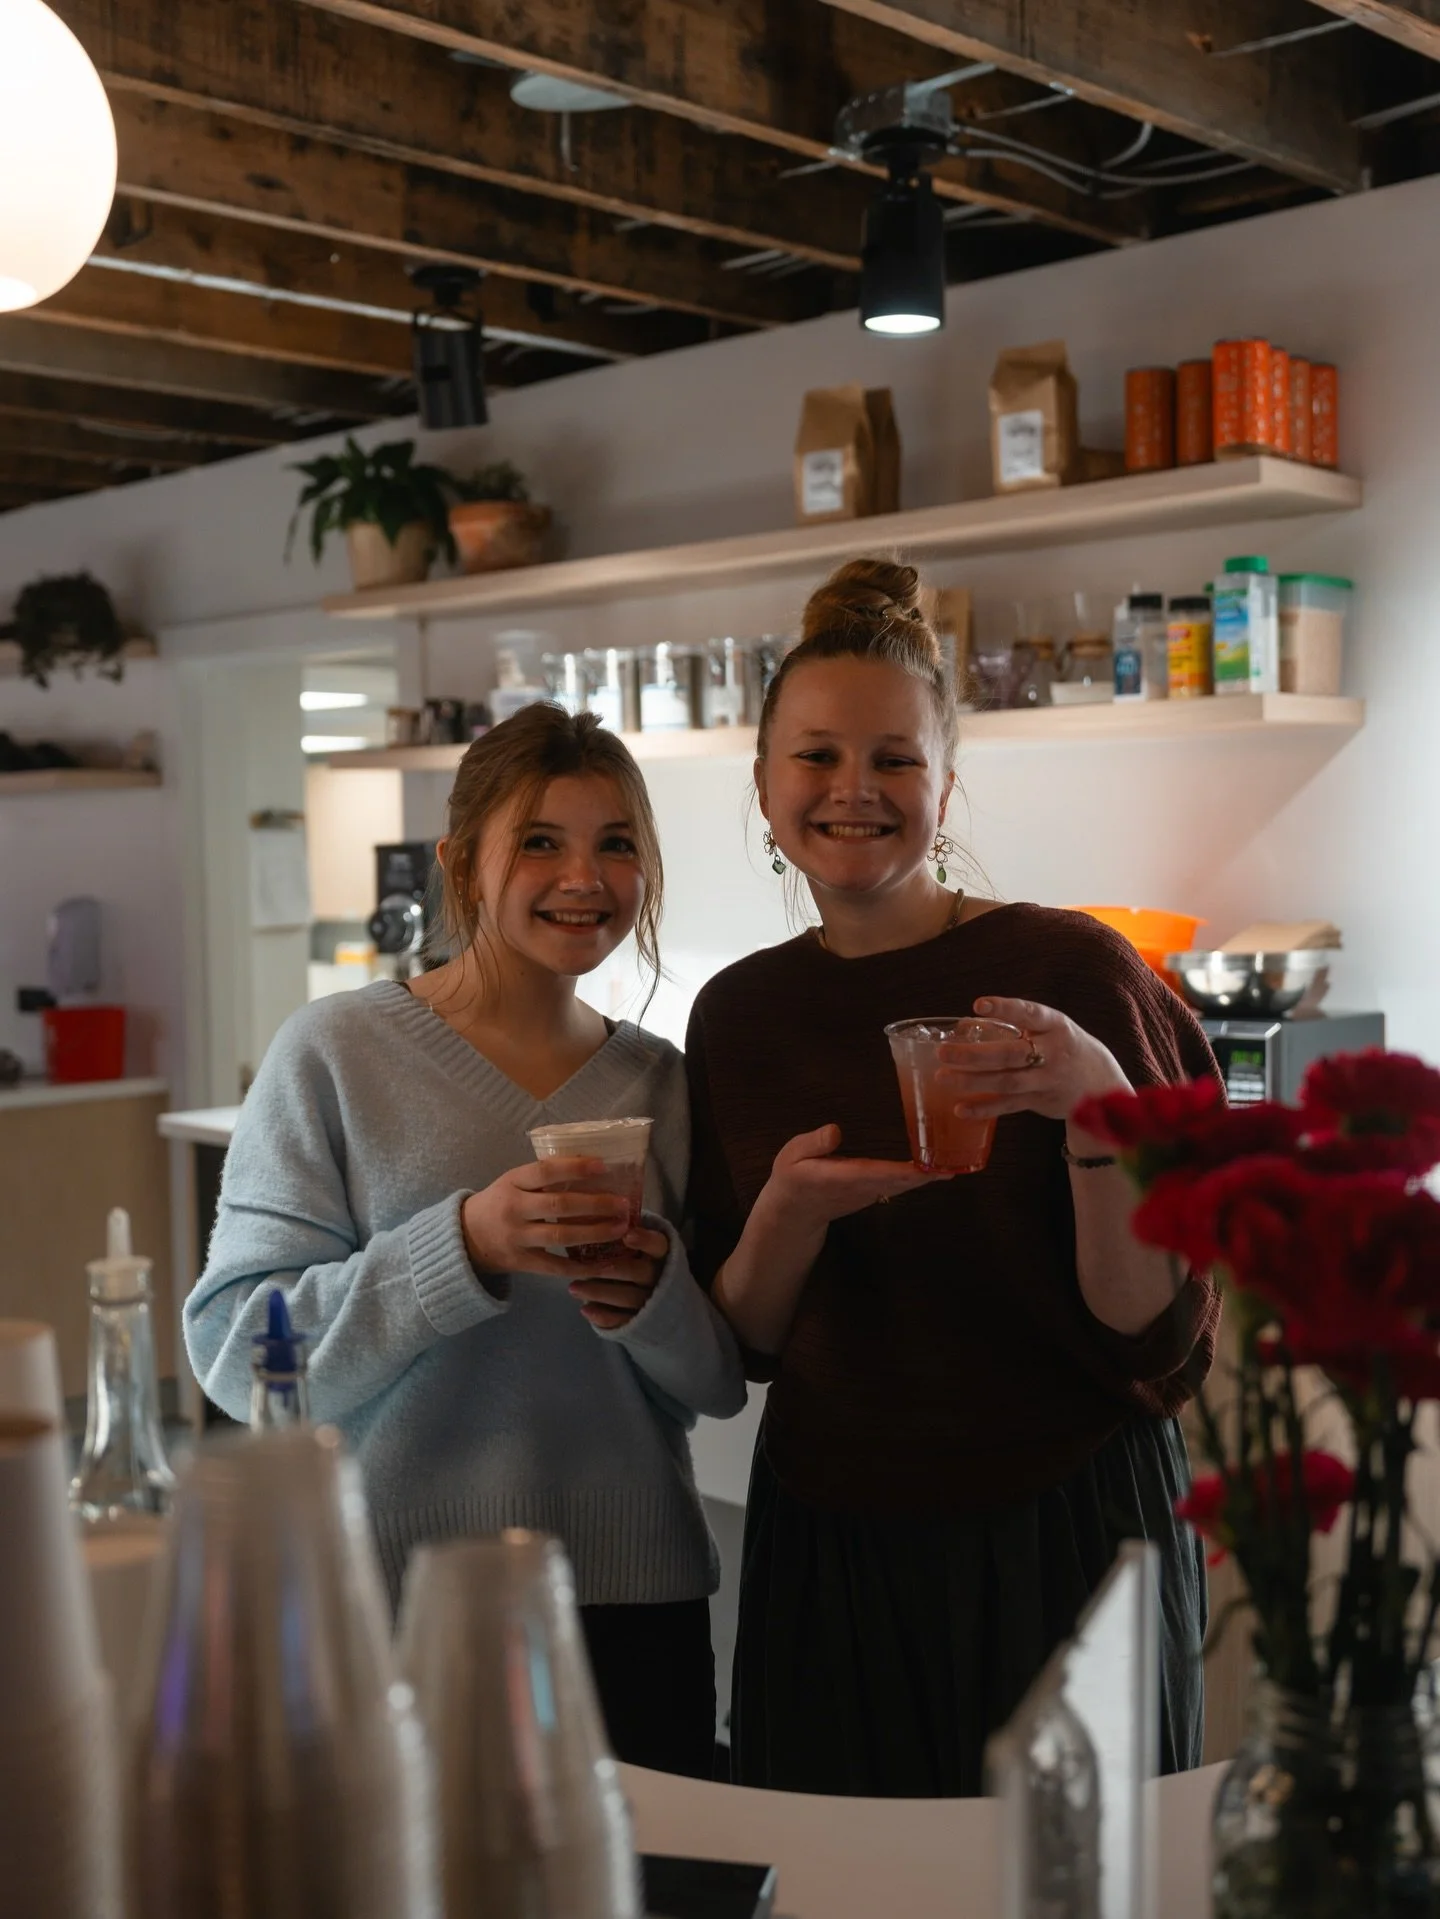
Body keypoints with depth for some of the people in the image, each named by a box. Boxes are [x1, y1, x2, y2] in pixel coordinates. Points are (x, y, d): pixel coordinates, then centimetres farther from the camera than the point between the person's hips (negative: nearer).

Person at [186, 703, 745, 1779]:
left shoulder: (663, 1081, 5)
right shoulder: (338, 1054, -6)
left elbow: (724, 1380, 8)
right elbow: (236, 1350, -11)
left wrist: (657, 1296, -14)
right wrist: (465, 1245, -24)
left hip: (636, 1598, 3)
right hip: (395, 1604, -3)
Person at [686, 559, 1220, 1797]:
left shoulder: (1073, 973, -11)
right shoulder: (739, 1015, 2)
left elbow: (1156, 1335, -12)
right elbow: (742, 1340, 5)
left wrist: (1098, 1114, -28)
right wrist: (790, 1214, -14)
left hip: (1063, 1536, -3)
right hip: (827, 1546, 4)